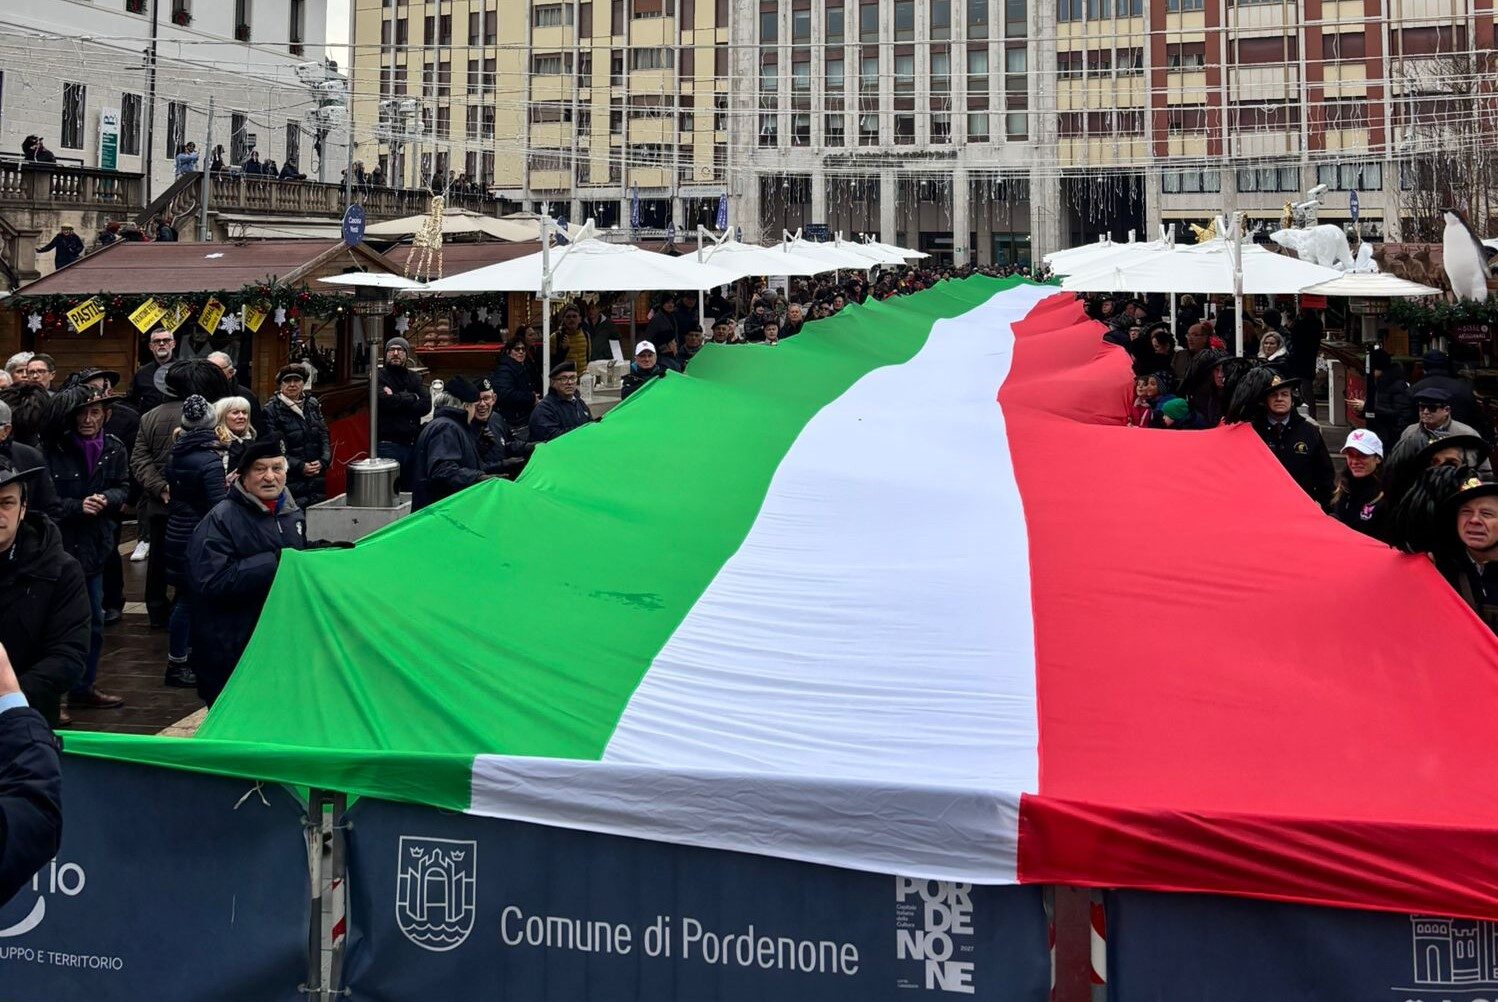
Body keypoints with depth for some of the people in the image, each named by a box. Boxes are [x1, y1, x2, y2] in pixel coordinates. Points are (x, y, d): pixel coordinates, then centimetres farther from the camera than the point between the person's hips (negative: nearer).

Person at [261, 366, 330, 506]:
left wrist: (323, 461, -3)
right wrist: (300, 466, -14)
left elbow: (325, 436, 15)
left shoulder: (313, 405, 13)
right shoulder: (272, 410, -4)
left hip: (317, 477, 5)